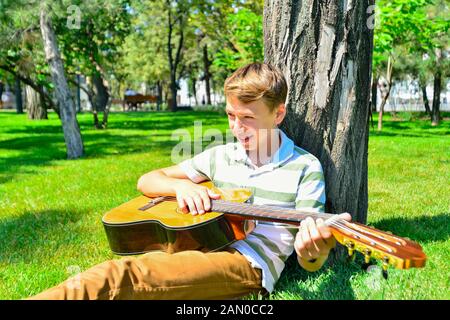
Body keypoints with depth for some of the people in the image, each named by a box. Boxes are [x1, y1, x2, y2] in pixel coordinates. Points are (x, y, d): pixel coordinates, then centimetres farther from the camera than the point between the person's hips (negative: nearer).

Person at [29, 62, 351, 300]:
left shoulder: (305, 167, 0)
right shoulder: (220, 156, 12)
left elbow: (310, 264, -3)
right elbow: (147, 181, 16)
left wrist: (312, 252, -29)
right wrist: (182, 185, -7)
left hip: (250, 263, -5)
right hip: (200, 247, 6)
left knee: (124, 275, -28)